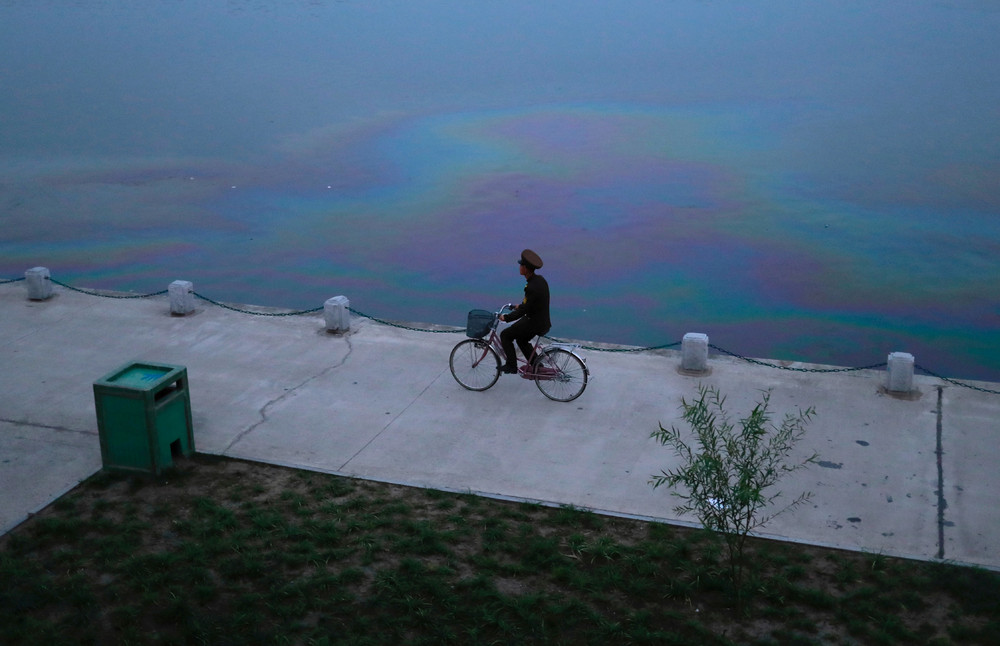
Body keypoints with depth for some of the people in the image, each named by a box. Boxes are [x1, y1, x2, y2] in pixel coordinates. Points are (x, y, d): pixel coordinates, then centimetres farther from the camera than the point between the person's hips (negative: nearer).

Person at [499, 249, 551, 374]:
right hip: (543, 320, 9)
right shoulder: (539, 279, 1)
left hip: (534, 324, -9)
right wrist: (520, 306, 26)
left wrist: (506, 317, -13)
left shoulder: (532, 287, -28)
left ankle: (511, 366, 11)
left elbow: (523, 311, -24)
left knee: (505, 335, 4)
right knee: (521, 340, 29)